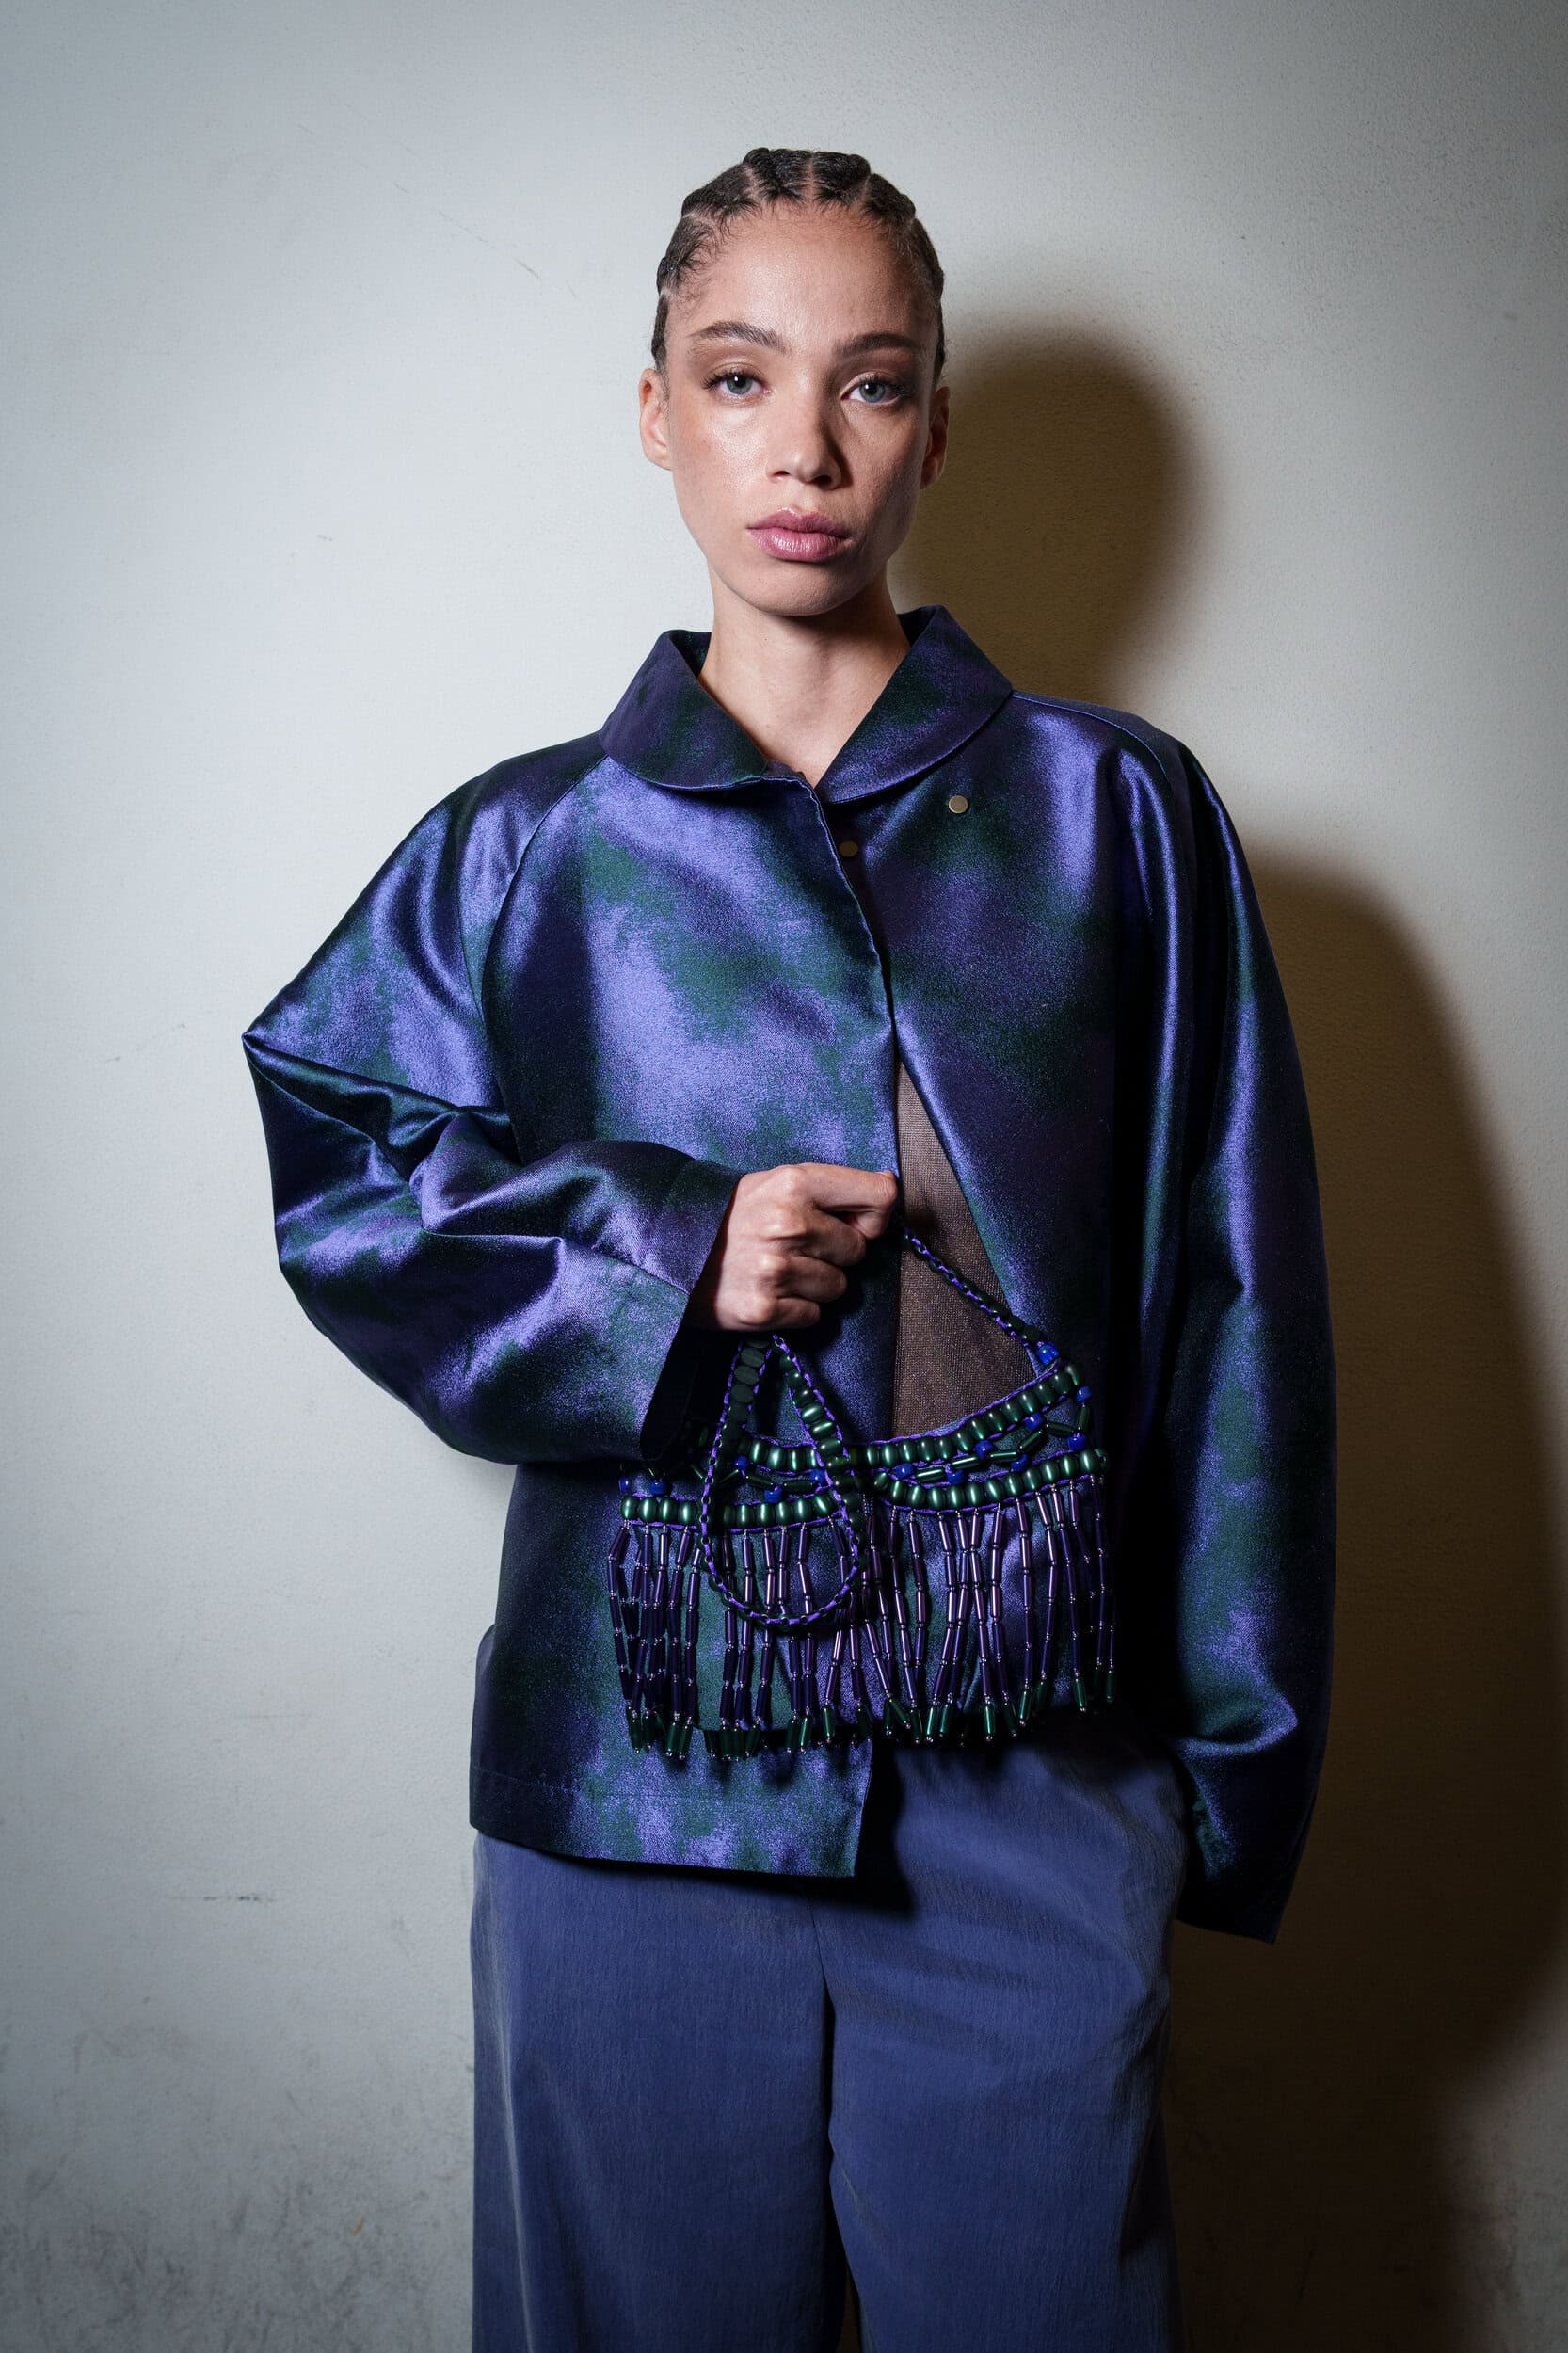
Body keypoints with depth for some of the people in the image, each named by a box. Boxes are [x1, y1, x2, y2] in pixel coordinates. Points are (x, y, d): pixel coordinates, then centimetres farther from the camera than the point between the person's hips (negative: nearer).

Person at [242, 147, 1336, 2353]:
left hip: (1033, 1766, 0)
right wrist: (655, 1260, -10)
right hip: (641, 1751, 1)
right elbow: (339, 1179, 7)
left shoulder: (1119, 819, 4)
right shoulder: (527, 848, 6)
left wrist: (1236, 1752, 2)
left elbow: (1231, 1301, 3)